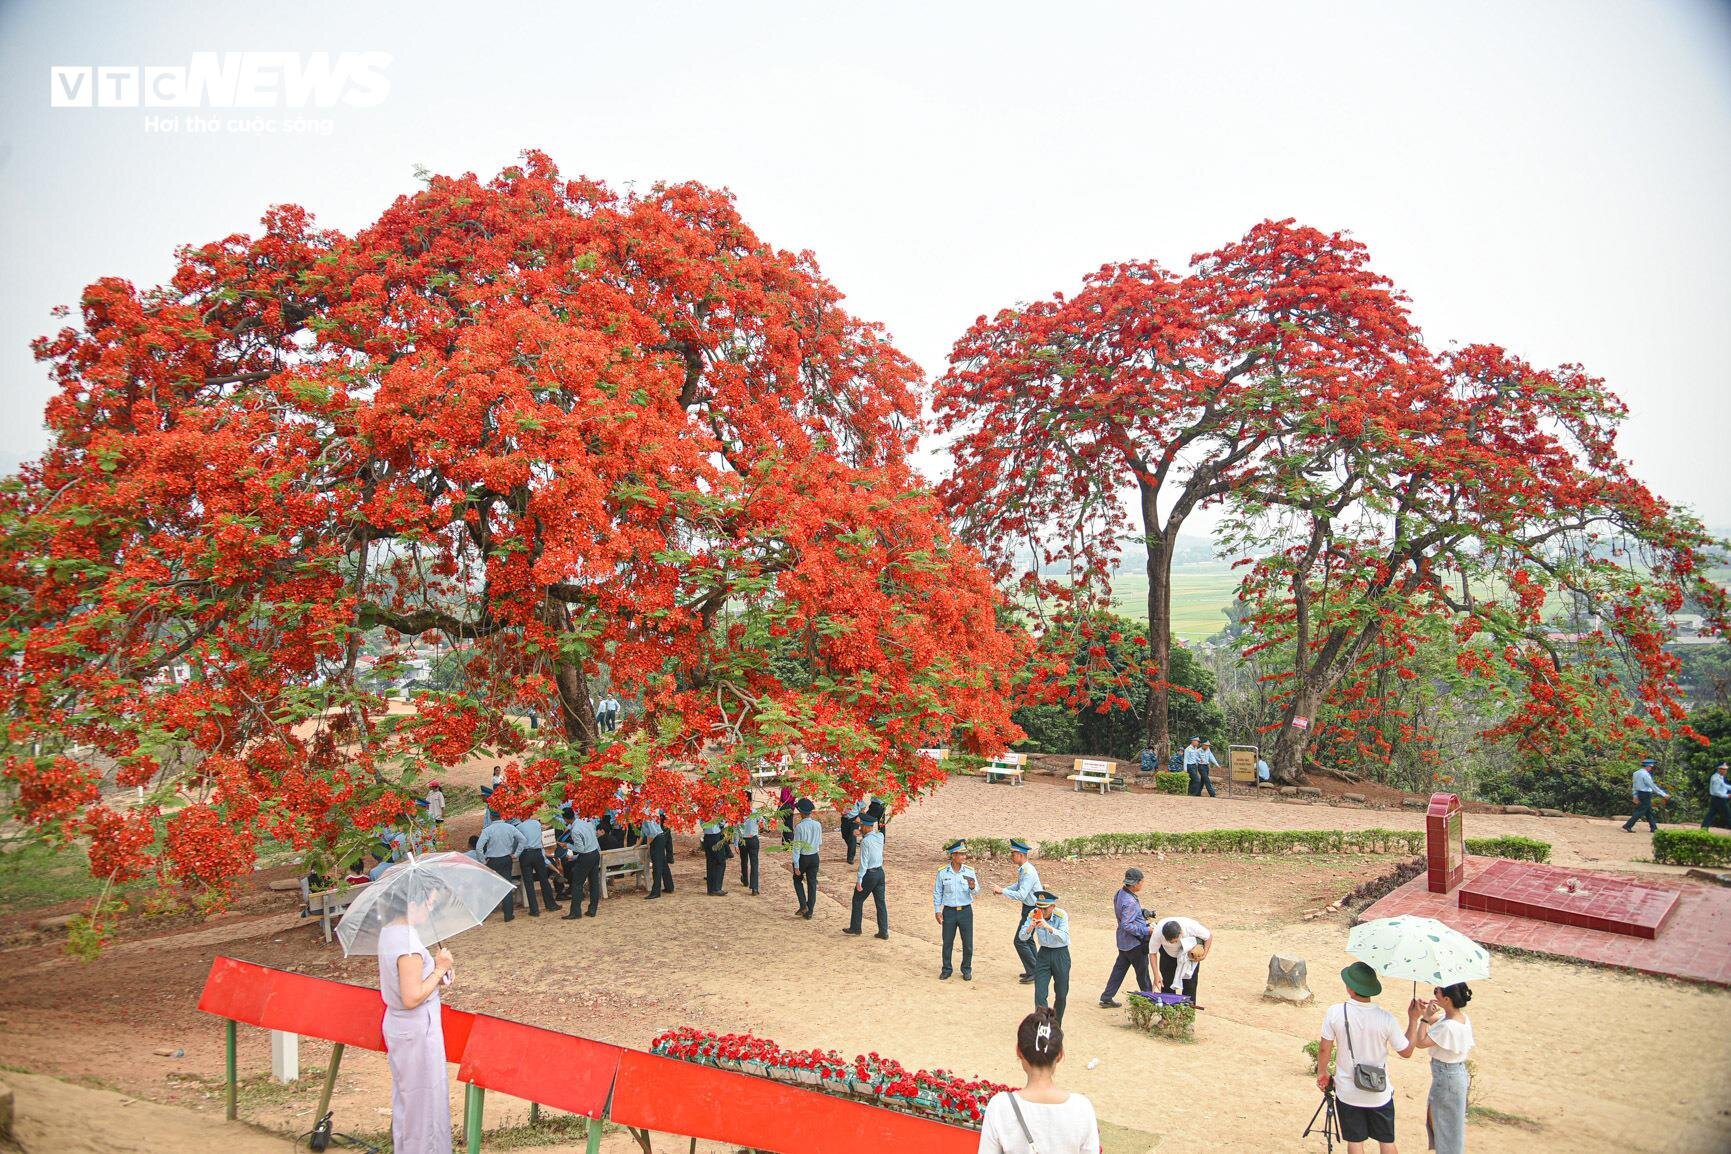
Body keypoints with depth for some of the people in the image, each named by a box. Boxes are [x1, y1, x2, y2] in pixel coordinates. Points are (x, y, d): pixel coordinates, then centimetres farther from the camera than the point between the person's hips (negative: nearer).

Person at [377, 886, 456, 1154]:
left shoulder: (388, 932, 1)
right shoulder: (408, 943, -28)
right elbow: (412, 998, -28)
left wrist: (434, 971, 4)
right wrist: (440, 969, -19)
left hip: (397, 1023, 10)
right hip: (417, 1030, -10)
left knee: (406, 1094, 24)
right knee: (426, 1097, 6)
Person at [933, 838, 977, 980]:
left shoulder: (970, 871, -5)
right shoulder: (942, 873, -7)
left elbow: (976, 891, -10)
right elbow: (937, 893, 2)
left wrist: (972, 887, -32)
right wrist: (937, 911, 0)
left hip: (966, 911, 1)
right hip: (949, 911, -1)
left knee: (968, 943, 7)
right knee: (947, 942, 9)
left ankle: (966, 970, 25)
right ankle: (946, 969, 25)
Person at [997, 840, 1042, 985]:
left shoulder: (1028, 872, -28)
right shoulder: (1022, 869, 2)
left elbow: (1021, 895, -31)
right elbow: (1019, 886, 18)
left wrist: (1003, 891, -24)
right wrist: (1005, 888, 4)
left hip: (1032, 910, -10)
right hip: (1029, 908, 10)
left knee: (1020, 940, -5)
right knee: (1026, 939, 20)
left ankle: (1033, 972, 3)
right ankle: (1034, 970, 32)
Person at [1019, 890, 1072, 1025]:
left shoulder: (1061, 916, -21)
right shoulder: (1034, 915, -12)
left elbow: (1064, 938, -33)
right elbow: (1023, 937, -13)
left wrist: (1048, 926, -46)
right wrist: (1030, 927, -34)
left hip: (1060, 954, -2)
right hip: (1043, 954, 2)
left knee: (1061, 994, 9)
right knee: (1040, 994, -6)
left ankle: (1056, 1027, 30)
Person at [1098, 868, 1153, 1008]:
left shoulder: (1120, 893, 1)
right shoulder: (1130, 902, -29)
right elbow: (1127, 925, -29)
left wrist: (1142, 913, 6)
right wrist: (1147, 930, -21)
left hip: (1123, 941, 9)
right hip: (1135, 943, -9)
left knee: (1119, 969, 15)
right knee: (1142, 972, 8)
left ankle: (1106, 998, 19)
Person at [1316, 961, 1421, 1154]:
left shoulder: (1335, 1013, -18)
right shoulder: (1386, 1019, -19)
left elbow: (1324, 1049, -9)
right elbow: (1406, 1052, -6)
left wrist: (1322, 1073, 10)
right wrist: (1413, 1019, 3)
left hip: (1348, 1093, 0)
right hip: (1380, 1093, 0)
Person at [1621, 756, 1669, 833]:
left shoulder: (1636, 773, 9)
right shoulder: (1645, 775, -18)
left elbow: (1635, 785, 13)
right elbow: (1653, 786, -18)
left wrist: (1635, 796, 17)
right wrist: (1664, 794, -13)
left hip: (1640, 794, 9)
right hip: (1646, 795, -9)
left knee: (1649, 812, 17)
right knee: (1640, 812, -6)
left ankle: (1653, 828, 24)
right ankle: (1627, 826, -8)